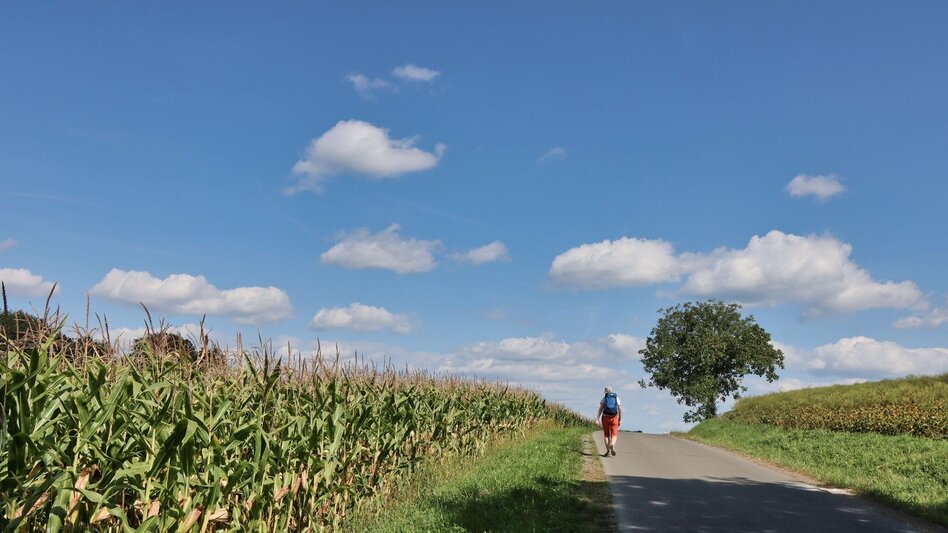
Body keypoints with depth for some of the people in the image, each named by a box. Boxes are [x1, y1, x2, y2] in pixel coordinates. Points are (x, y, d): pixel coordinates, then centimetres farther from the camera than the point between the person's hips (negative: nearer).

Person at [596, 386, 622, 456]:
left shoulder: (604, 398, 5)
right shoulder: (617, 398, 9)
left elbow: (600, 409, -6)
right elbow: (620, 410, 5)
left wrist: (597, 419, -11)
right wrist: (620, 420, 14)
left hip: (605, 417, 0)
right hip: (614, 418, 0)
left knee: (606, 434, 13)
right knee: (614, 435, 0)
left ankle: (608, 450, 5)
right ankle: (612, 445, -31)